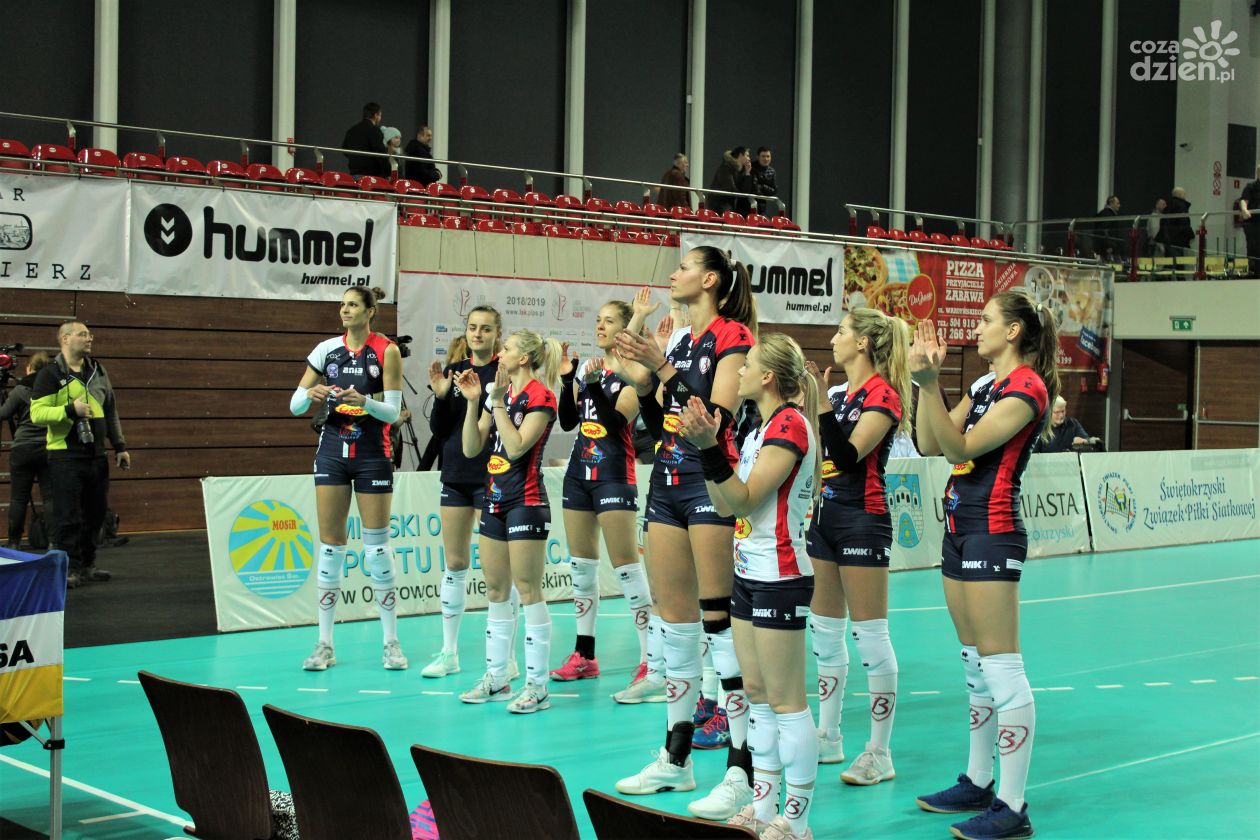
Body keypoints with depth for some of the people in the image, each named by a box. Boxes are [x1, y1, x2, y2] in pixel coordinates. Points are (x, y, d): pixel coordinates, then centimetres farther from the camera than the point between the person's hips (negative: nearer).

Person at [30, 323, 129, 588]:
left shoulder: (98, 370, 14)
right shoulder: (50, 374, -6)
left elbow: (111, 411, 20)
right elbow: (37, 413, -13)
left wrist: (119, 446, 16)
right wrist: (70, 410, -25)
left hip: (97, 455, 7)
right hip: (65, 457, -6)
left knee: (95, 514, 11)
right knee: (68, 516, -6)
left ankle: (87, 565, 22)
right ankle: (68, 569, 0)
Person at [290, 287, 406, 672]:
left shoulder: (387, 351, -5)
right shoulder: (327, 349, 4)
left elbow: (393, 411, -7)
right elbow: (295, 406, 5)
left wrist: (365, 400, -25)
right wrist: (310, 394, -17)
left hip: (372, 454, -3)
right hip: (332, 450, 3)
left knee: (377, 545, -1)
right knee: (330, 544, 2)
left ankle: (391, 643, 8)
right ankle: (325, 644, 9)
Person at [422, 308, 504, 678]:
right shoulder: (454, 370, 9)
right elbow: (439, 431, 8)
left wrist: (477, 398, -24)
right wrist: (441, 396, -7)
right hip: (456, 476, 6)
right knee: (454, 564, 10)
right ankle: (449, 653, 18)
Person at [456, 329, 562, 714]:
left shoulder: (540, 397, -10)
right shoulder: (498, 393, 12)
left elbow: (515, 447, -20)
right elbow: (471, 448, 7)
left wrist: (498, 402, -17)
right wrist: (473, 402, -1)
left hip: (526, 501, -8)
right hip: (495, 498, 8)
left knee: (528, 590, -7)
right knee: (495, 590, 11)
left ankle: (537, 686, -2)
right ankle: (496, 678, 18)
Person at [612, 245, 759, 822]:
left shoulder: (732, 335, -7)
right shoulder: (677, 340, 16)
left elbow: (720, 415, -19)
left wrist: (662, 367, -22)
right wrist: (635, 361, 10)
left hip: (710, 482, -8)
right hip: (667, 480, 8)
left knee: (721, 624, -10)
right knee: (676, 625, 11)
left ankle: (743, 772, -8)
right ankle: (676, 759, 19)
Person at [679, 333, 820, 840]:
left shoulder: (790, 424, -14)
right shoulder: (763, 428, 14)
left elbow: (745, 498, -20)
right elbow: (725, 504, 9)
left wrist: (709, 446, -26)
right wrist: (705, 444, 3)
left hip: (780, 579, -10)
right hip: (749, 573, 10)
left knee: (786, 701, -5)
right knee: (757, 694, 12)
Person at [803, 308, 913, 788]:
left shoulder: (882, 394, -11)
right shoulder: (839, 394, 13)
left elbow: (848, 455, -22)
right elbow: (819, 454, 13)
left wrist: (820, 403, -25)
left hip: (862, 518, -9)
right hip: (826, 512, 9)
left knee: (870, 637, -5)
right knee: (825, 633, 13)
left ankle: (879, 753, 1)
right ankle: (828, 738, 24)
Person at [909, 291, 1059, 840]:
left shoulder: (1028, 388, -11)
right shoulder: (987, 387, 17)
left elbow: (961, 447, -19)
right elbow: (930, 445, 13)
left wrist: (929, 384, -26)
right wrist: (924, 380, 7)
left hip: (993, 532, -10)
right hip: (961, 526, 10)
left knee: (1002, 669, -9)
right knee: (976, 666, 16)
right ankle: (978, 783, 26)